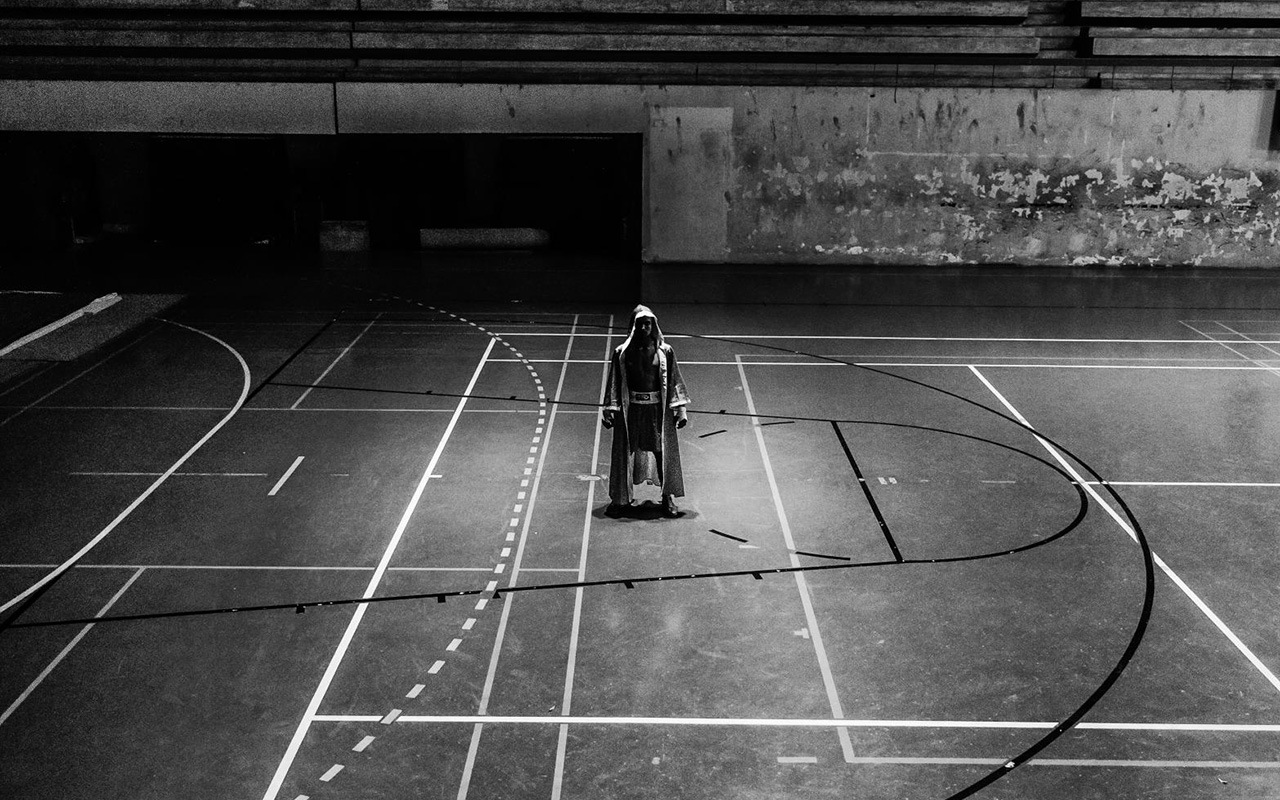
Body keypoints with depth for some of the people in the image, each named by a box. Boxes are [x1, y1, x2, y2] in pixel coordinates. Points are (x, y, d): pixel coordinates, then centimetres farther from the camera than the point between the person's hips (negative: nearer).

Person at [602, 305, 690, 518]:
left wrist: (680, 408, -2)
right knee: (625, 453, 7)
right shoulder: (622, 353, -1)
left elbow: (674, 381, 3)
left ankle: (669, 498, 18)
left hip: (658, 410, 0)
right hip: (630, 410, 0)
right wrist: (610, 410, -1)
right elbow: (614, 383, 2)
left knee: (665, 451, 5)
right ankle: (621, 498, 20)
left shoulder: (665, 352, 0)